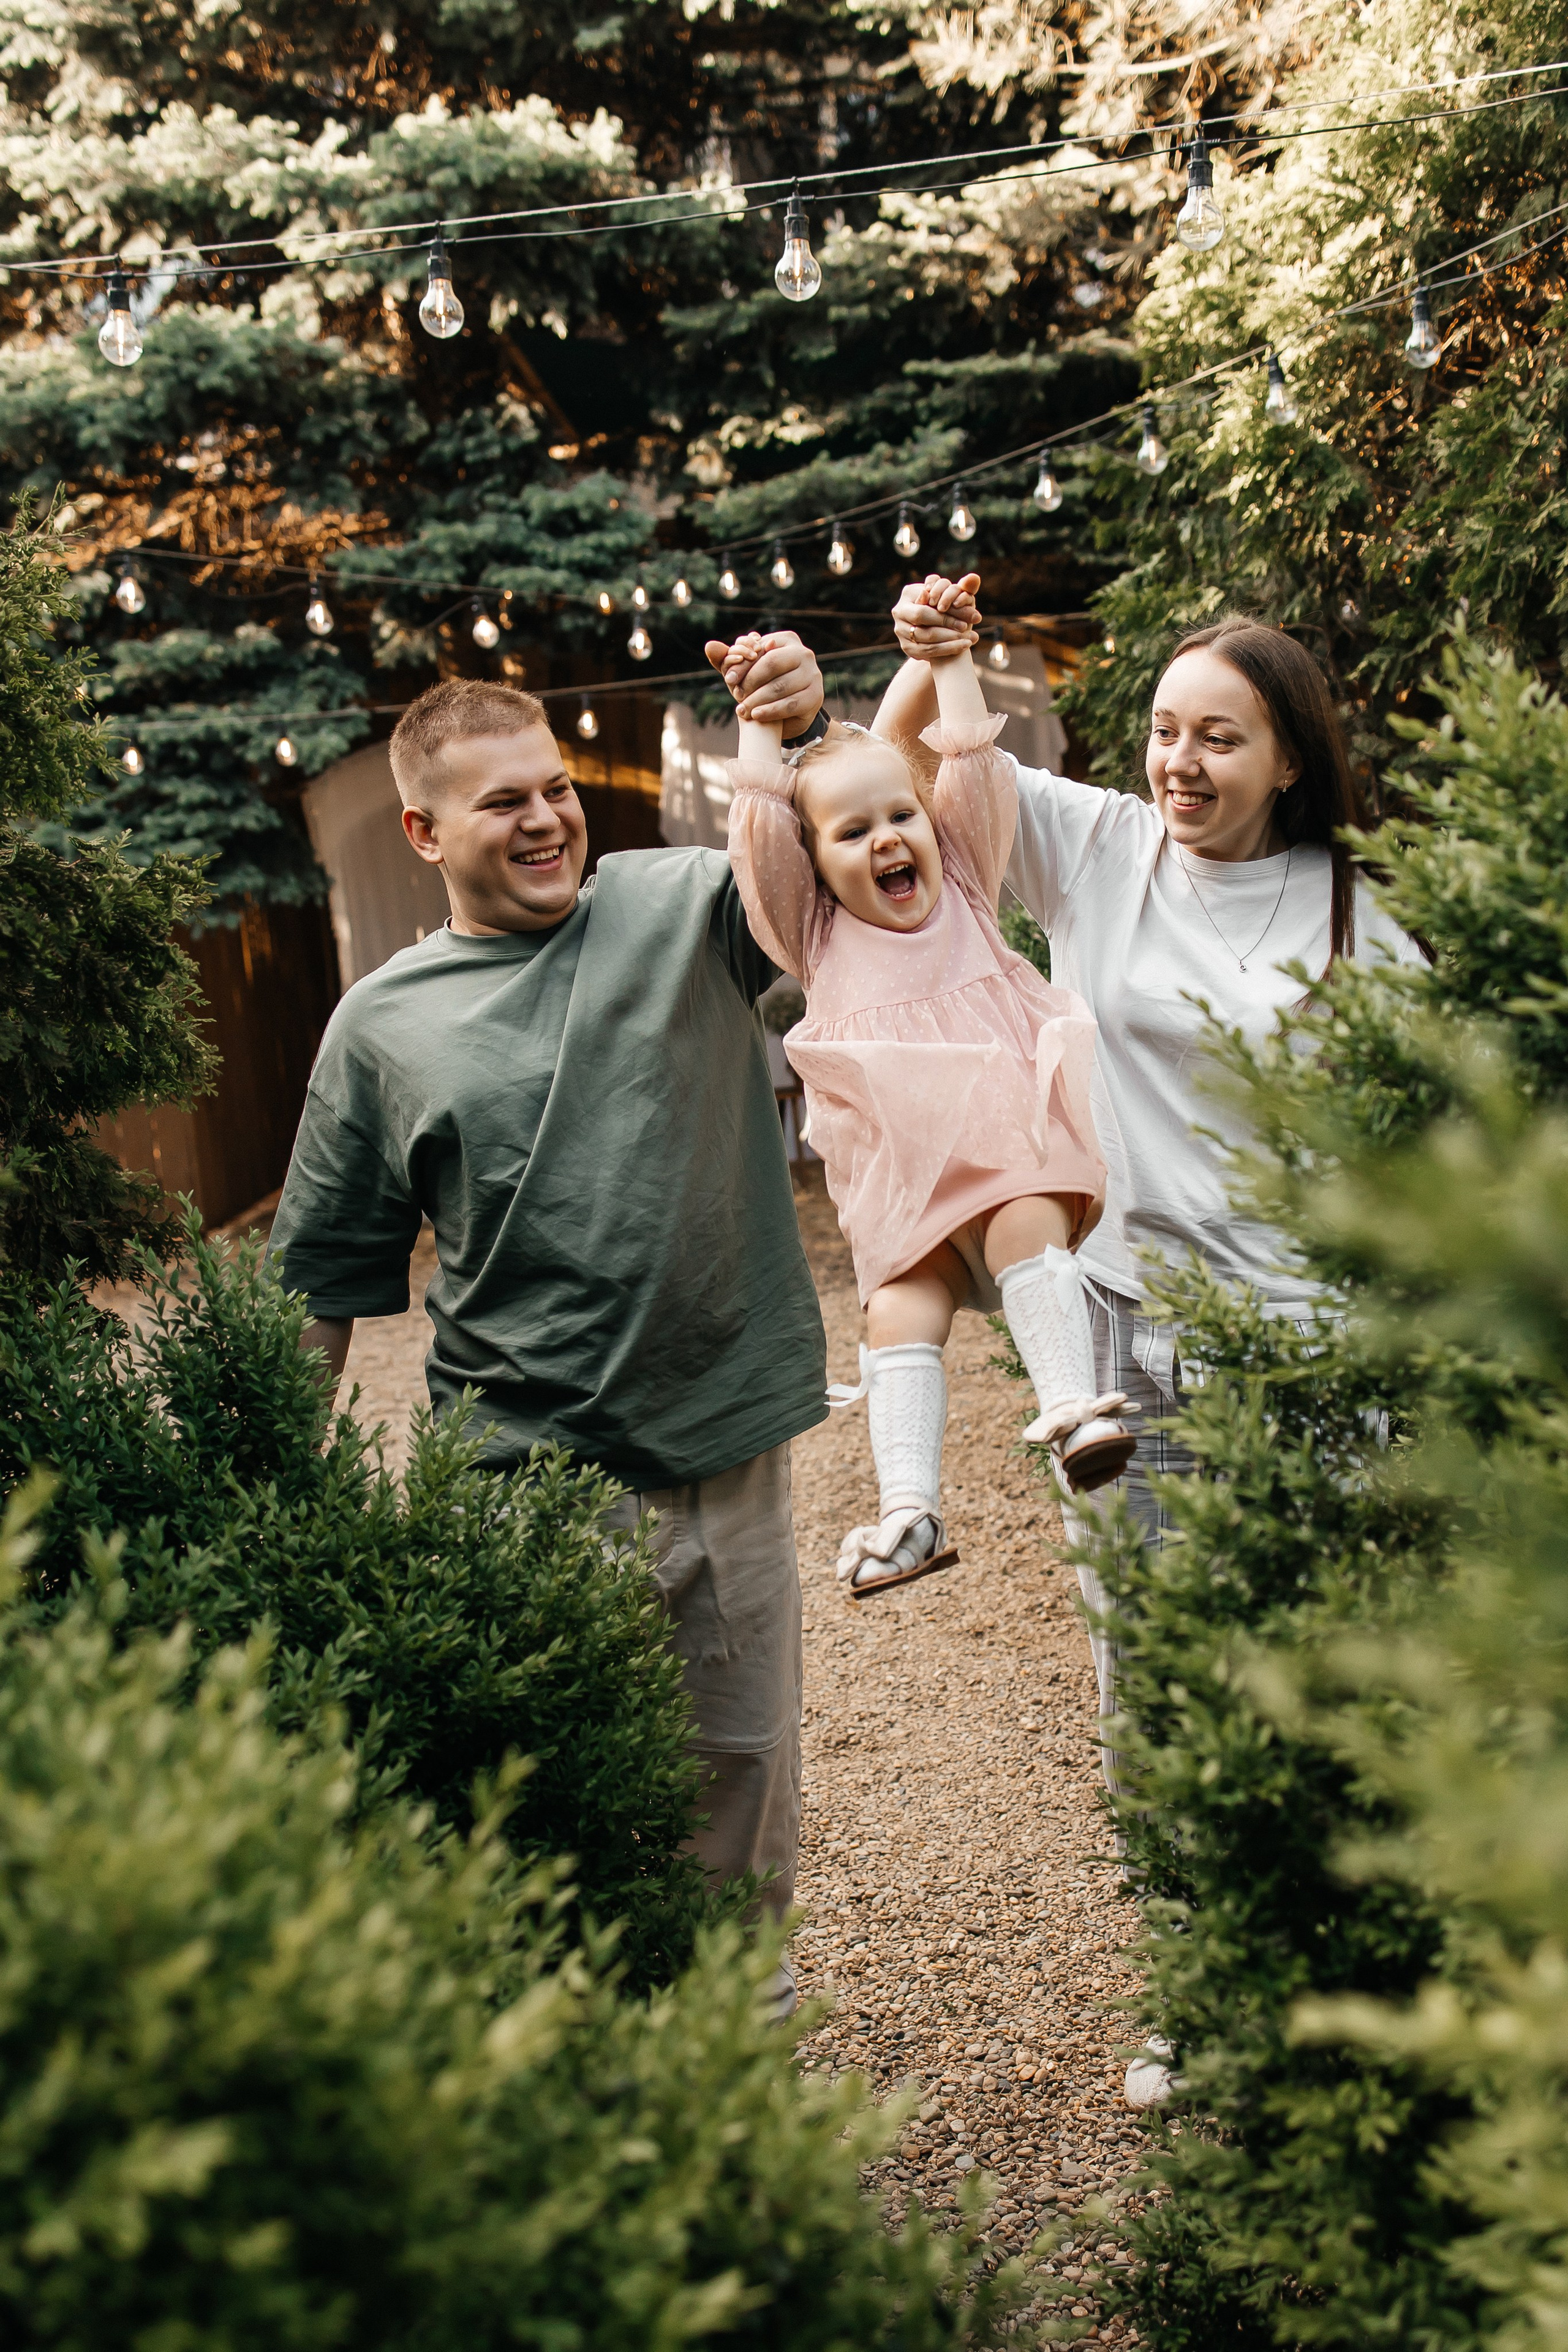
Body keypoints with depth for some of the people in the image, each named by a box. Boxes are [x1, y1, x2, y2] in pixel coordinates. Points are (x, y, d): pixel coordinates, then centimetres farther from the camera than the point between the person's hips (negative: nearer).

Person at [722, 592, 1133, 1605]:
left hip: (1006, 1127, 0)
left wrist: (952, 656, 6)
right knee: (904, 1303, -14)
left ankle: (1072, 1404, -29)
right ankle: (910, 1504, -15)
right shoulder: (818, 931, 10)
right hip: (902, 1174, 0)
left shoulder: (962, 883, 14)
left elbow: (973, 761, 6)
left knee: (1029, 1224, -29)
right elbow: (759, 808, 3)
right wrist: (759, 711, 8)